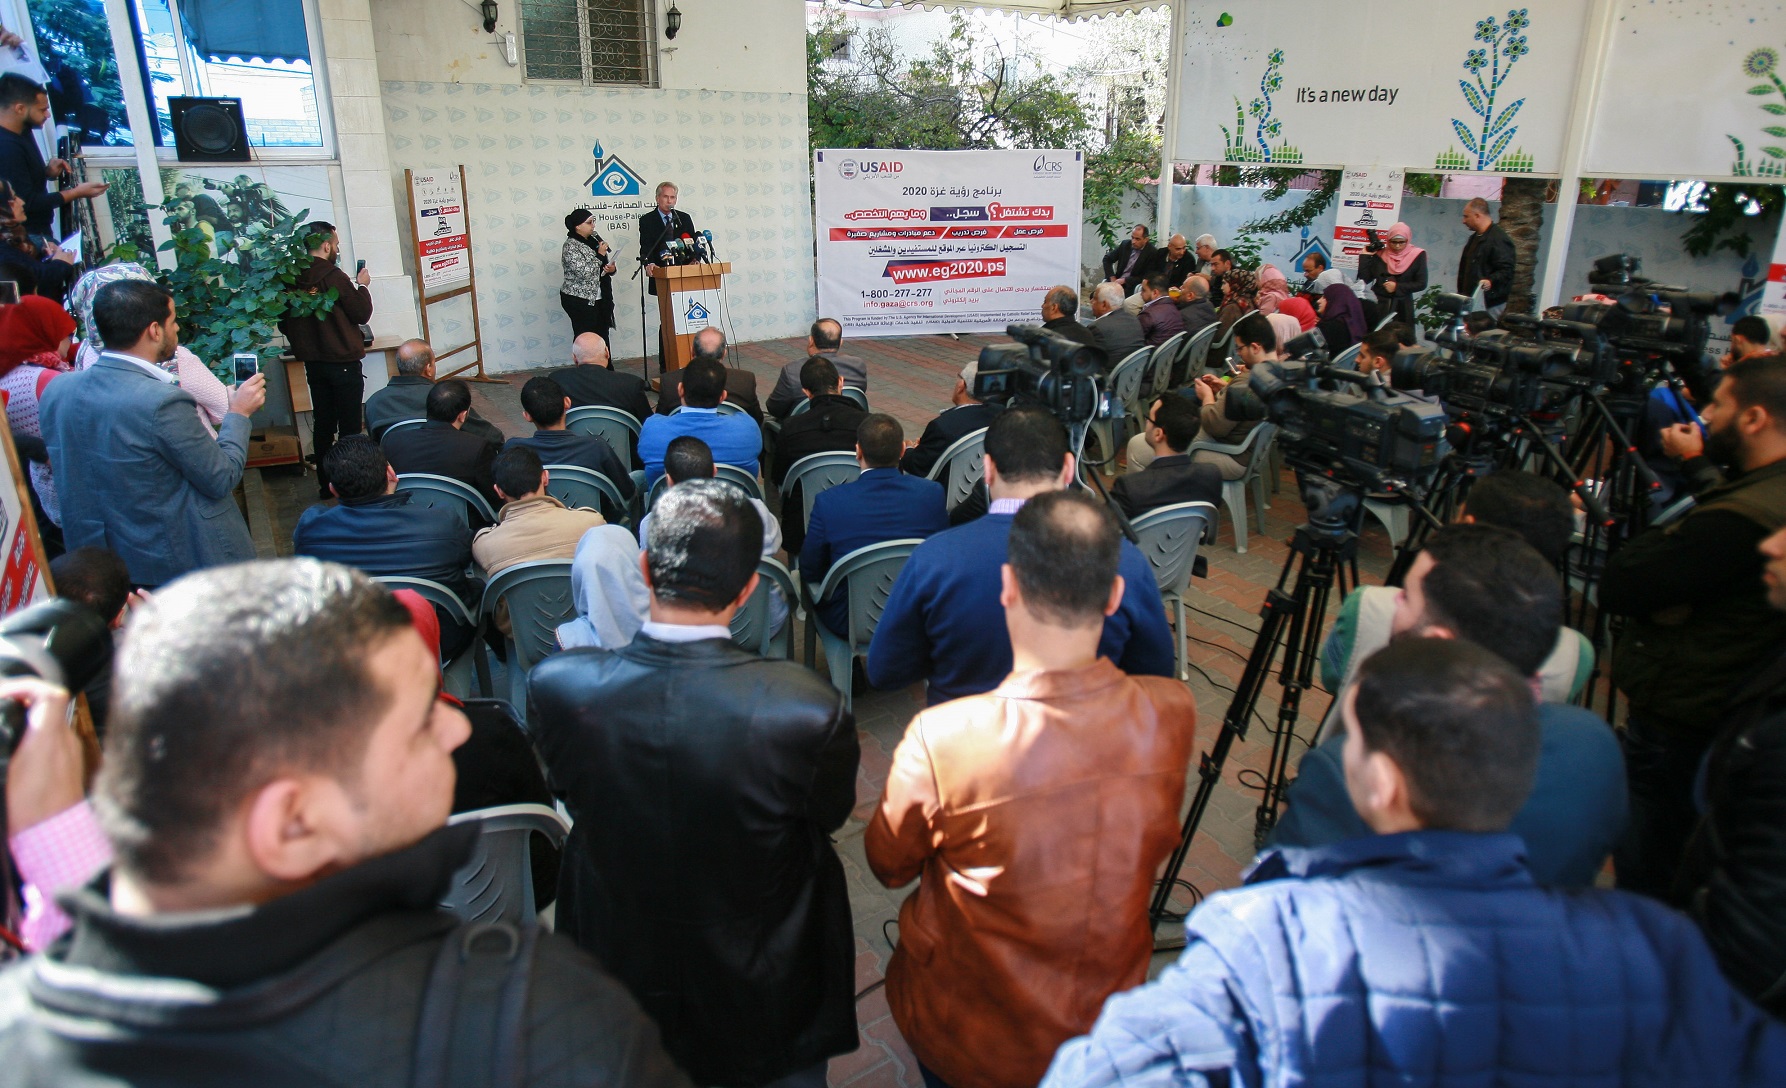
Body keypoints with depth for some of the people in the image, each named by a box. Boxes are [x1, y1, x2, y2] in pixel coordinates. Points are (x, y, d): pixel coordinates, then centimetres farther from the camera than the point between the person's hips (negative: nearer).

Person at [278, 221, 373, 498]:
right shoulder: (334, 277, -17)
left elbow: (284, 324, 8)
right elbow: (362, 314, -10)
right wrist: (362, 286, 5)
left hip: (312, 363, 6)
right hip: (343, 363, -6)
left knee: (322, 424, 14)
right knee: (349, 426, 2)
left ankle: (325, 483, 20)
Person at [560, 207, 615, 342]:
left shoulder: (594, 239, 9)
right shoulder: (571, 246, -13)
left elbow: (603, 265, 20)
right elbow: (584, 273, -23)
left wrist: (611, 269, -3)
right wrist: (600, 255, -18)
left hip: (599, 299, 7)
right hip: (580, 301, -7)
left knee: (602, 336, 8)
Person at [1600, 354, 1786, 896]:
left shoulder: (1742, 520, -30)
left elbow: (1617, 590, -26)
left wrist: (1663, 532, -11)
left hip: (1672, 725, -10)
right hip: (1723, 716, 10)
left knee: (1643, 876, 7)